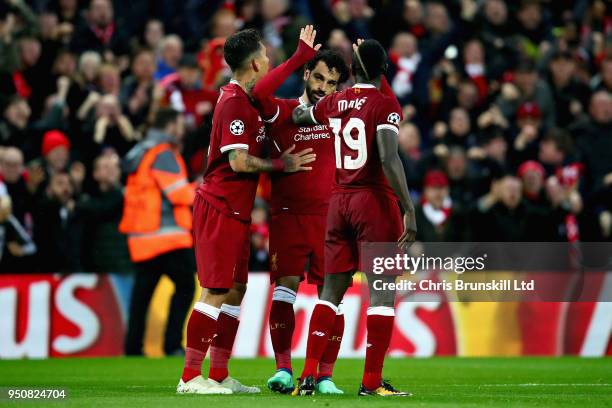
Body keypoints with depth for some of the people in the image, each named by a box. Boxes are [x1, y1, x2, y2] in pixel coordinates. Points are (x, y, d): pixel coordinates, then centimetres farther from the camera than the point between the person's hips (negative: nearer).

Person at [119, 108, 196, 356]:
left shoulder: (140, 152, 18)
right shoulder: (163, 154, -10)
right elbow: (179, 193, -15)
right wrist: (195, 191, 5)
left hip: (142, 237, 9)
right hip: (165, 234, -9)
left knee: (142, 292, 11)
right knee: (185, 287, -6)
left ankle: (133, 347, 9)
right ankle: (172, 344, -13)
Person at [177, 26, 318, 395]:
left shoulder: (246, 99, 13)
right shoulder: (234, 103, -16)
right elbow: (239, 161, -22)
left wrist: (304, 55, 28)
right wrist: (282, 165, -11)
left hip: (235, 211, 10)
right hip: (220, 209, -10)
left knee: (235, 290, 11)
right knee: (217, 291, -10)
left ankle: (219, 376, 15)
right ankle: (191, 377, -8)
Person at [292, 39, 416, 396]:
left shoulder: (333, 104, 8)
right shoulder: (385, 106, -10)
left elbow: (299, 116, 29)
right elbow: (389, 159, -21)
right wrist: (409, 209, -21)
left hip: (340, 201, 6)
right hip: (375, 202, -6)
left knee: (332, 290, 12)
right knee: (382, 290, -1)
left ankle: (309, 376, 8)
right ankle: (372, 380, -4)